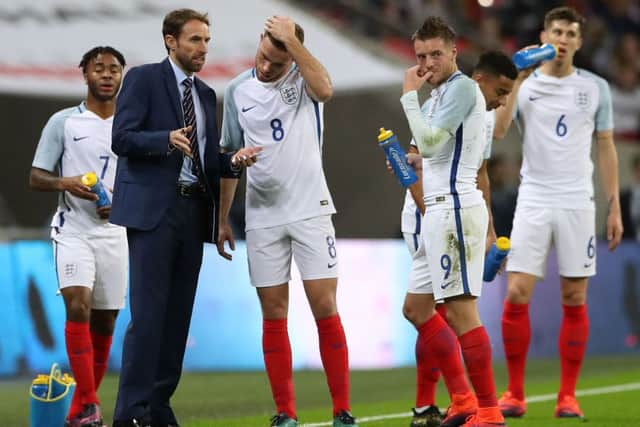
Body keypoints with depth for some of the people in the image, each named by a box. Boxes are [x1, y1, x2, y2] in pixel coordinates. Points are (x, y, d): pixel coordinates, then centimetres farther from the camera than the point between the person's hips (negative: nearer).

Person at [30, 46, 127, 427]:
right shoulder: (63, 122, 2)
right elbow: (36, 178, 2)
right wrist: (66, 184, -18)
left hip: (115, 233, 3)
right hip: (73, 230, -3)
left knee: (105, 321, 4)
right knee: (78, 305, -20)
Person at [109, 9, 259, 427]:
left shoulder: (206, 94, 19)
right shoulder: (143, 79, -1)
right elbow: (121, 138, -11)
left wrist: (233, 161, -1)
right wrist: (166, 139, -27)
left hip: (194, 210, 7)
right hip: (154, 207, -7)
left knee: (178, 313, 6)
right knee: (149, 311, -11)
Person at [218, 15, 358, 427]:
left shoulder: (304, 77, -3)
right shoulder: (237, 91, 6)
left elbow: (325, 89, -29)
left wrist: (292, 40, -28)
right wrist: (223, 219, 12)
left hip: (311, 211, -3)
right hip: (262, 218, 3)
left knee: (326, 309, -5)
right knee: (274, 316, 3)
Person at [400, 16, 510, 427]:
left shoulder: (462, 87, -11)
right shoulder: (438, 94, 19)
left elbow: (429, 143, -19)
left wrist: (409, 96, -11)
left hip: (454, 207, -10)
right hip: (437, 209, 10)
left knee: (461, 310, -10)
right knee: (419, 308, 12)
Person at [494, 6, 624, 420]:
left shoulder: (595, 88, 6)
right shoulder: (524, 83, 3)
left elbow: (606, 148, 11)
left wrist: (615, 207, 6)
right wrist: (518, 77, -17)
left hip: (578, 204, 1)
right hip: (533, 202, 0)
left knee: (574, 301, 1)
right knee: (517, 296, -6)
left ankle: (568, 396, 8)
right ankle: (515, 394, 3)